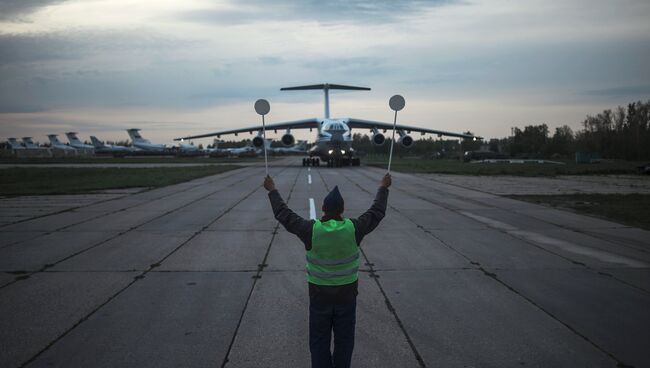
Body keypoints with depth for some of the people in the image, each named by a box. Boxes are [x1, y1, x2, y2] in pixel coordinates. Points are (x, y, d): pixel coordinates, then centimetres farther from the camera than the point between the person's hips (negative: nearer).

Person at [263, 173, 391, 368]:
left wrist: (272, 190, 6)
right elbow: (376, 212, -1)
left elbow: (284, 214, -6)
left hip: (319, 295, 0)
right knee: (344, 340, 15)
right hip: (346, 294, 1)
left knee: (319, 341, 14)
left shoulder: (311, 229, -18)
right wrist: (383, 188, 13)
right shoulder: (353, 228, -16)